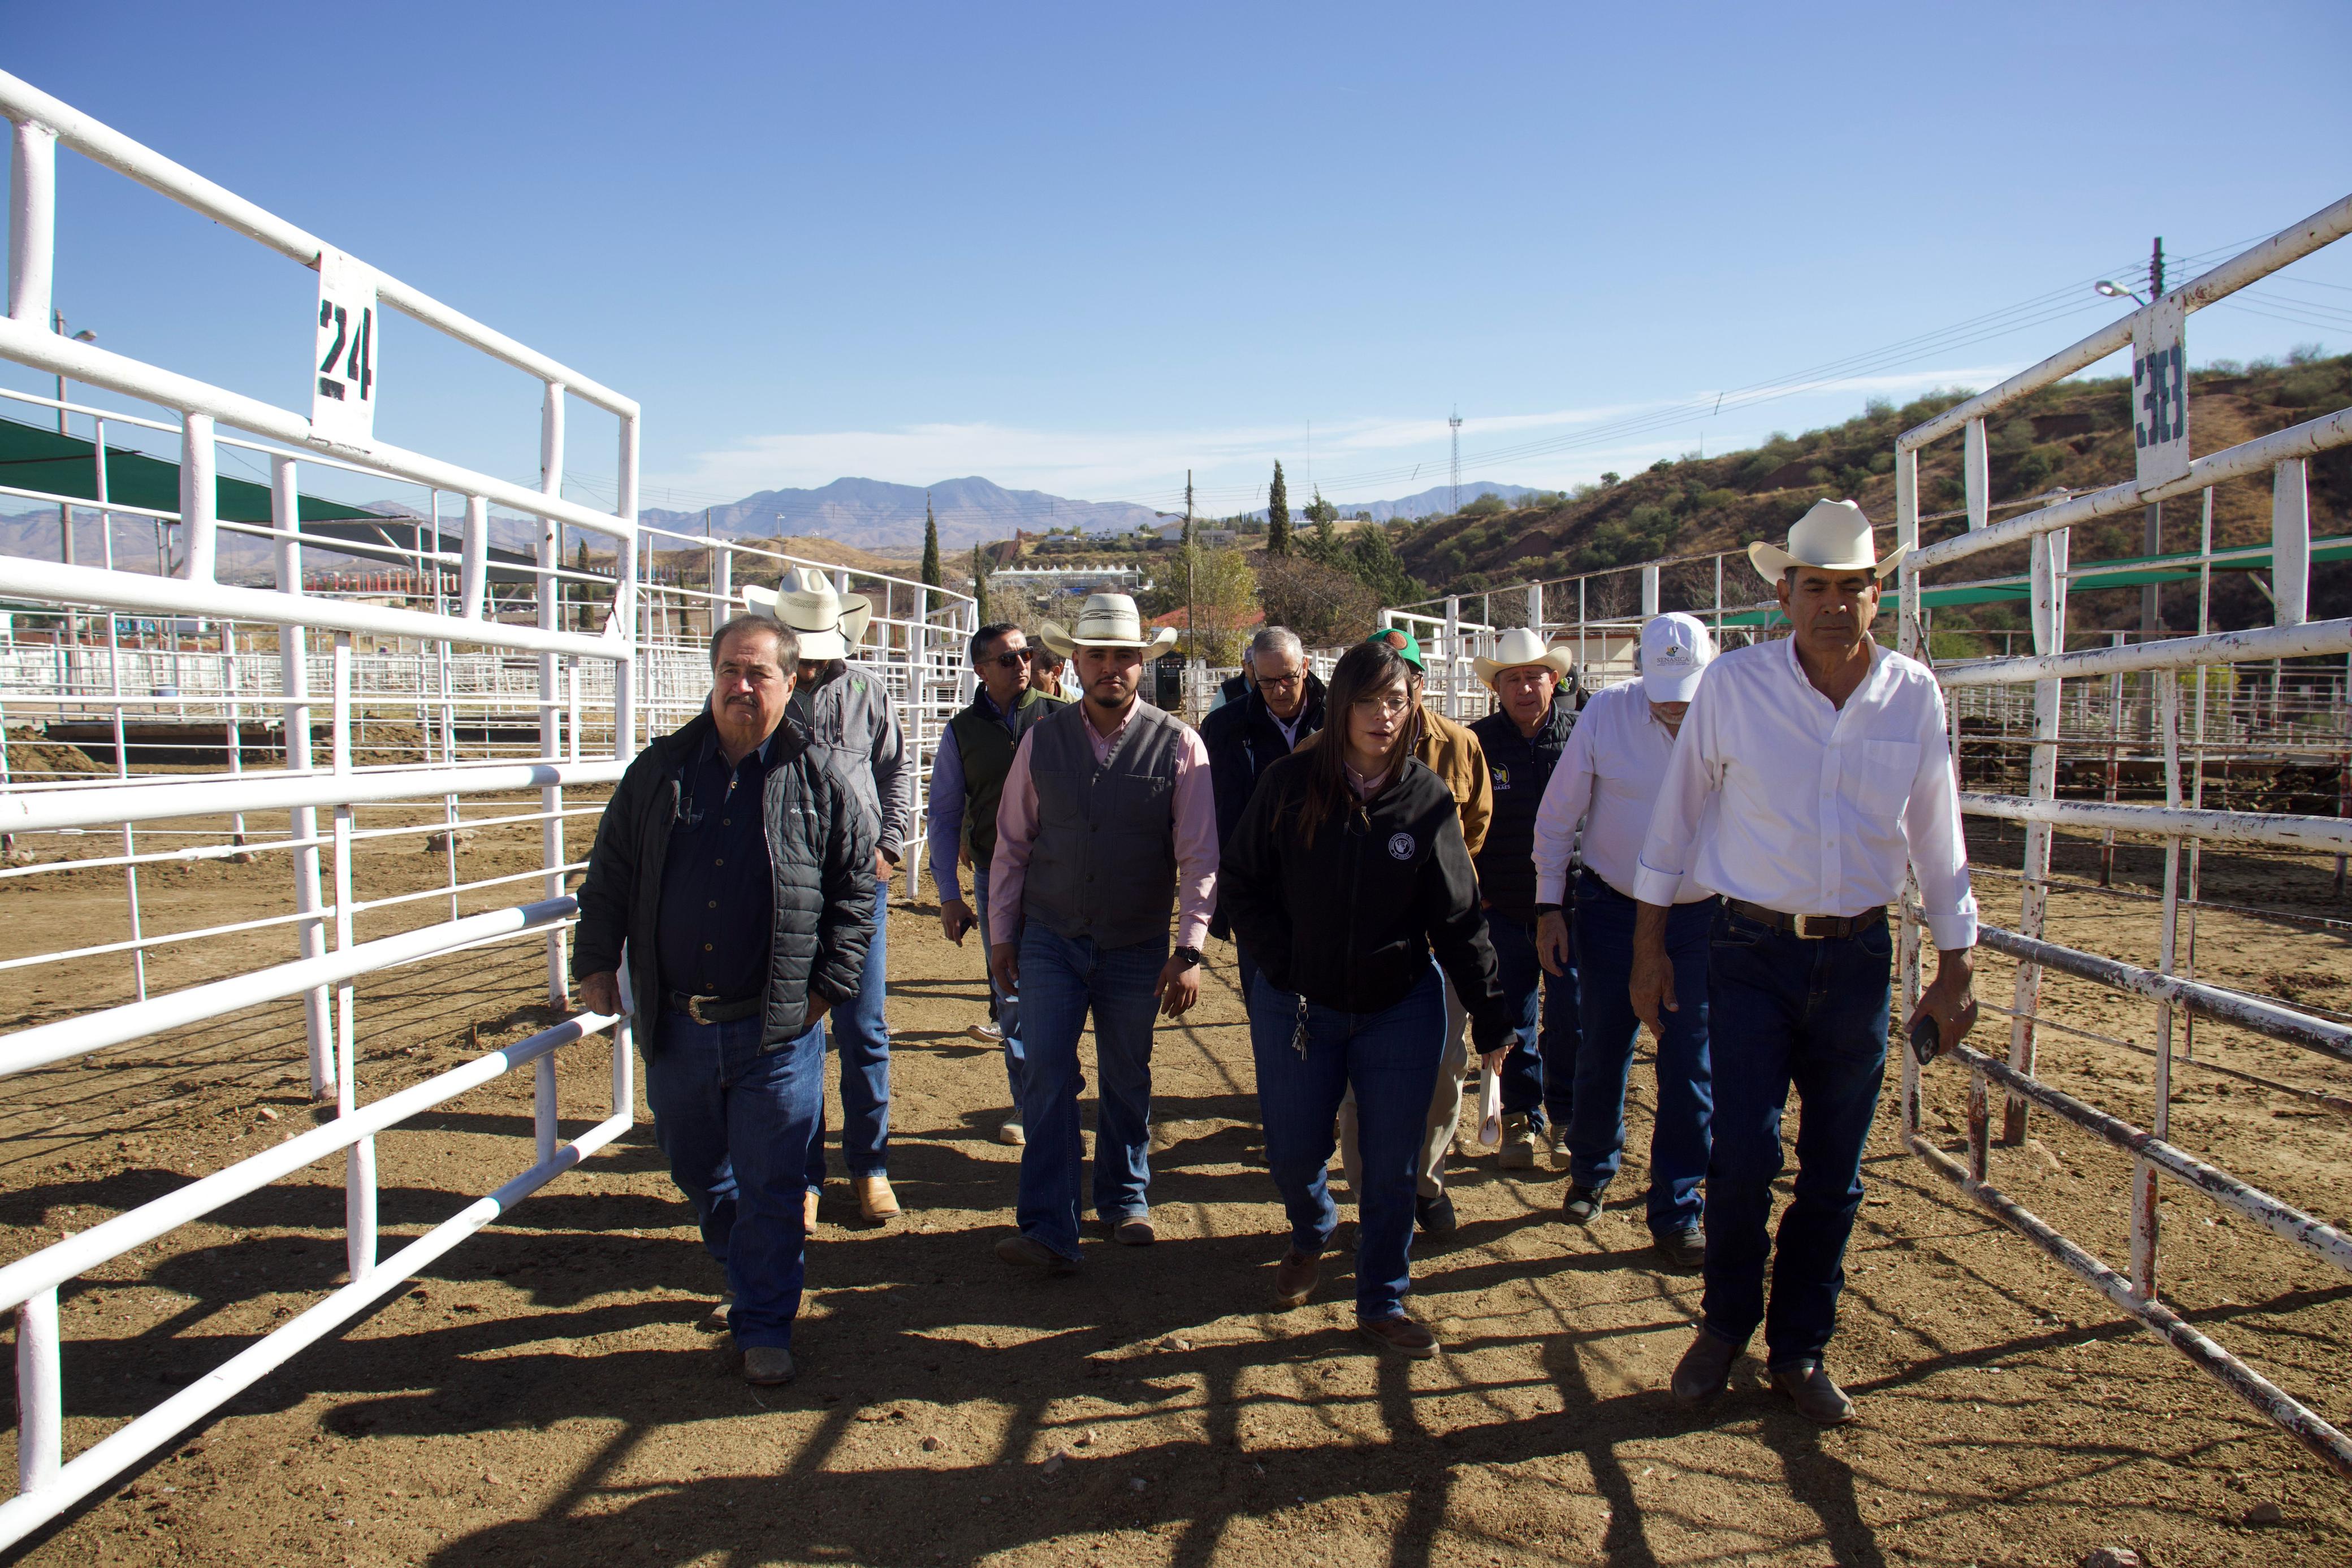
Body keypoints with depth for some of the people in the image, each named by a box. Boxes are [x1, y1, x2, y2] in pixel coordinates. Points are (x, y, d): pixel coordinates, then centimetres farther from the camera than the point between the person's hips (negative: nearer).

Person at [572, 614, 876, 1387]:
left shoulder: (818, 785, -1)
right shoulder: (658, 771, 5)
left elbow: (854, 892, 3)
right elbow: (609, 877, 11)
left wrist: (830, 985, -2)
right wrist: (596, 963, 6)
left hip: (776, 1030, -3)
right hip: (676, 1026, 3)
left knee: (769, 1186, 2)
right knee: (696, 1171, 18)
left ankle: (764, 1326, 18)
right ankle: (749, 1274, 43)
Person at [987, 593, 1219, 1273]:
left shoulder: (1178, 746, -6)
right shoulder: (1042, 740, 0)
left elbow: (1199, 857, -6)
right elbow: (1012, 842, 6)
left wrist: (1189, 950, -11)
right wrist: (1001, 932, 5)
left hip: (1136, 947, 0)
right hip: (1049, 938, 1)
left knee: (1127, 1082, 13)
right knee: (1047, 1078, -6)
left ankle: (1125, 1202, 34)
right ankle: (1048, 1232, -1)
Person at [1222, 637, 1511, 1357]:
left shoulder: (1428, 797, -6)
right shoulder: (1290, 784, -8)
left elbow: (1459, 916, -3)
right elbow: (1240, 881, 0)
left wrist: (1490, 1015, -4)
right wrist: (1283, 963, -9)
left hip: (1401, 1008, 0)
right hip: (1295, 1007, 0)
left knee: (1392, 1168, 3)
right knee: (1293, 1154, 10)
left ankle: (1383, 1303, 24)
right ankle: (1310, 1237, 44)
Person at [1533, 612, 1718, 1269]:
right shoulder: (1607, 712, -10)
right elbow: (1557, 815, -2)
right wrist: (1549, 907, -3)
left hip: (1700, 919, 0)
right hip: (1612, 911, 0)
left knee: (1689, 1066, 3)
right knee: (1603, 1051, 10)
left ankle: (1676, 1213, 17)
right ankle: (1590, 1172, 36)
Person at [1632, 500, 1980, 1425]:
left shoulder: (1914, 696, 0)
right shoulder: (1733, 684, -7)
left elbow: (1938, 841, 8)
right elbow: (1676, 815, 0)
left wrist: (1955, 973, 8)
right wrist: (1649, 948, 1)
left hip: (1858, 958, 2)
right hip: (1752, 952, -2)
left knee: (1834, 1175, 9)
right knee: (1743, 1158, -7)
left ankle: (1799, 1350, 27)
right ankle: (1724, 1325, 20)